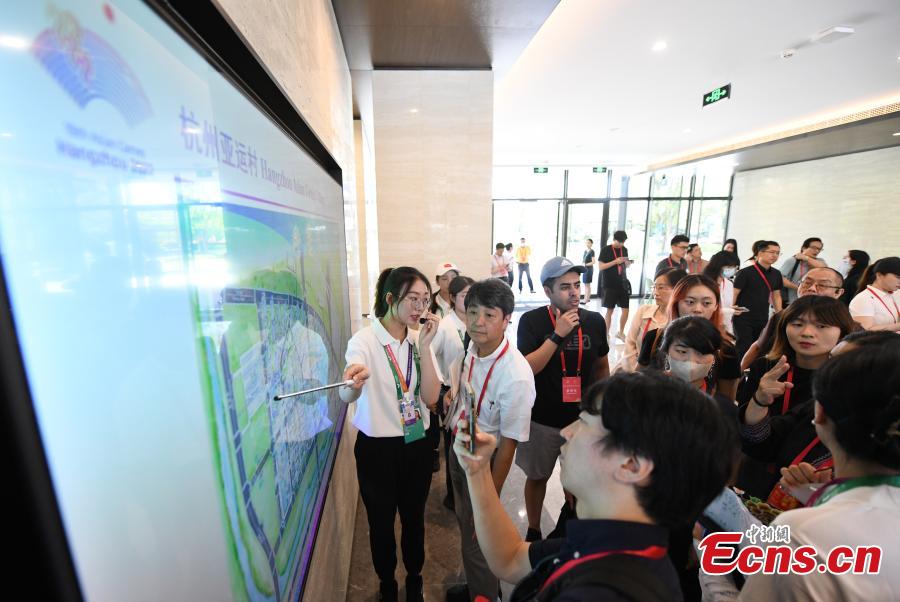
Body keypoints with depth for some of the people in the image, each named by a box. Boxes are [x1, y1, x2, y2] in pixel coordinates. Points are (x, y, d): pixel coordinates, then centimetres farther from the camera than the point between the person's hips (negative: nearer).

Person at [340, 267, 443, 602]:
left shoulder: (420, 339, -4)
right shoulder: (364, 341, -17)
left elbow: (431, 398, -12)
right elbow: (348, 396, -34)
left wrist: (423, 346, -21)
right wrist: (353, 383, -57)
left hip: (417, 445, 4)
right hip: (377, 448, -3)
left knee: (414, 517, 21)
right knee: (381, 522, 17)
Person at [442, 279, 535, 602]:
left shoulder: (516, 374, -31)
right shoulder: (467, 354, -11)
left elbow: (509, 441, -23)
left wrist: (490, 498, -16)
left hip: (486, 460, -7)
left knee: (478, 541, 15)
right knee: (465, 525, 28)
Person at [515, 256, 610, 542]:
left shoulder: (595, 320, -5)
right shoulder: (532, 321, -15)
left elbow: (602, 366, 9)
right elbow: (526, 369, -22)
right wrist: (557, 334, -27)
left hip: (583, 417, 3)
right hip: (542, 419, -2)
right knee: (537, 477, 17)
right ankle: (533, 532, 41)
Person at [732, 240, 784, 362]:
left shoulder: (776, 274, 7)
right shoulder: (746, 272, -12)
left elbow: (776, 296, 16)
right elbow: (734, 294, -11)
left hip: (763, 319, 6)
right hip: (743, 319, -6)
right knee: (744, 349, -5)